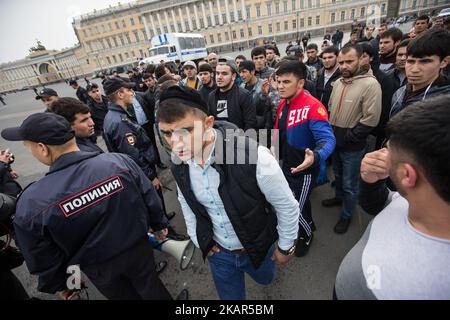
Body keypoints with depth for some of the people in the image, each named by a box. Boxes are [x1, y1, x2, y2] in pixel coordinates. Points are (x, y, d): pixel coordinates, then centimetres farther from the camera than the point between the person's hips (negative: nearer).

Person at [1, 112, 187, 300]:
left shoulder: (31, 203, -24)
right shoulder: (120, 161, -23)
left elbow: (44, 256, -10)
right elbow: (150, 198, -11)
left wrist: (58, 284, 10)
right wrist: (159, 225, 8)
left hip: (99, 268, 0)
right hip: (138, 247, 1)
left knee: (124, 295, 29)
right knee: (150, 285, 27)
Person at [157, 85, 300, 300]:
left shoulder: (253, 156, -35)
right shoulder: (178, 163, -17)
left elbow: (287, 206, -19)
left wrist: (285, 247, -6)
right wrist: (199, 240, 6)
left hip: (257, 247, -1)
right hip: (217, 250, 2)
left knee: (265, 278, 31)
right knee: (230, 295, 24)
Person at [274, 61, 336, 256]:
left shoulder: (313, 106, -25)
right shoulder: (283, 104, 0)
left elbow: (327, 139, -33)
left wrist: (315, 157, -52)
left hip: (304, 170, -7)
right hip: (287, 165, 7)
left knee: (296, 210, 7)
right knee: (299, 202, 26)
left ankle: (306, 235, 40)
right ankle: (308, 225, 55)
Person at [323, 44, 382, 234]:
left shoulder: (370, 84, -18)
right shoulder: (338, 83, 4)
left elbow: (371, 119, -21)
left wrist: (347, 138, -18)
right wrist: (330, 131, 4)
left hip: (353, 146, -6)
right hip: (335, 141, 6)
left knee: (349, 183, 9)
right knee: (338, 175, 26)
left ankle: (347, 215, 30)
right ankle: (339, 197, 51)